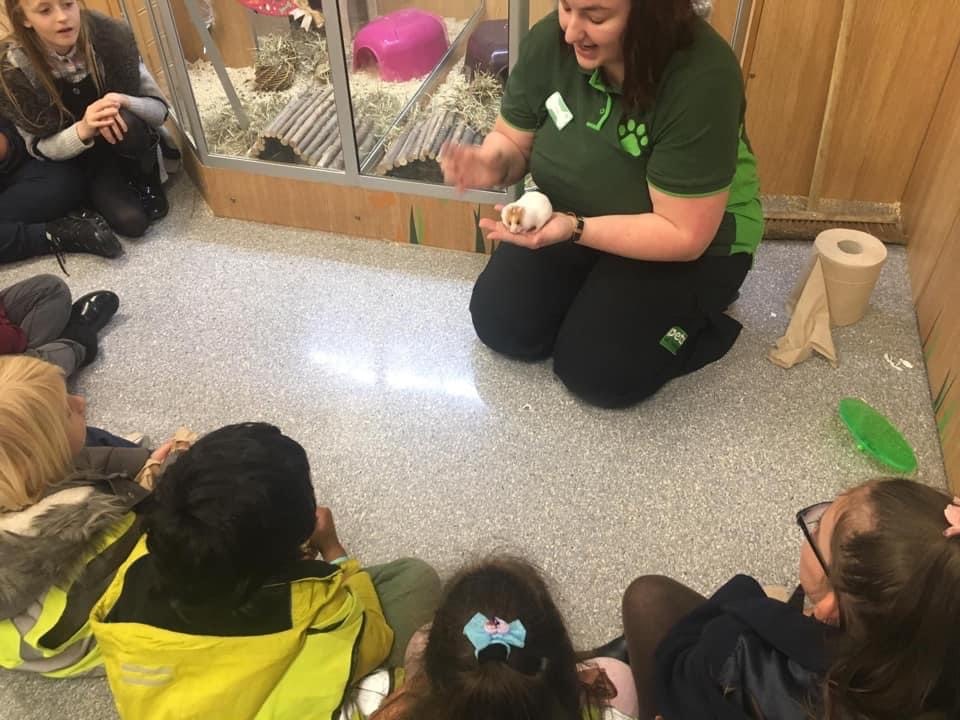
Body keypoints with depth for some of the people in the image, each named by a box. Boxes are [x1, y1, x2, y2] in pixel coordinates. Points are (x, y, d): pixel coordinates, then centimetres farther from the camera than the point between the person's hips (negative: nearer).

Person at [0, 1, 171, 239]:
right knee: (131, 221, -26)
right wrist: (83, 130, -33)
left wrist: (122, 101, -34)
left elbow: (160, 108, -12)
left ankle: (147, 184, -5)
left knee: (126, 123, -33)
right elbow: (38, 148, -13)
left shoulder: (111, 36, -19)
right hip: (79, 160, -1)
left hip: (128, 149, 1)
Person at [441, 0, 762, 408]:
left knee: (595, 373, -17)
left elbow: (683, 236, -27)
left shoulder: (701, 79, -31)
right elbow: (513, 142, -2)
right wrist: (492, 164, -26)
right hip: (572, 215, 5)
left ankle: (699, 307, 9)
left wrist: (574, 229, -38)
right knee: (499, 325, -8)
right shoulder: (550, 41, -16)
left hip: (694, 241, -4)